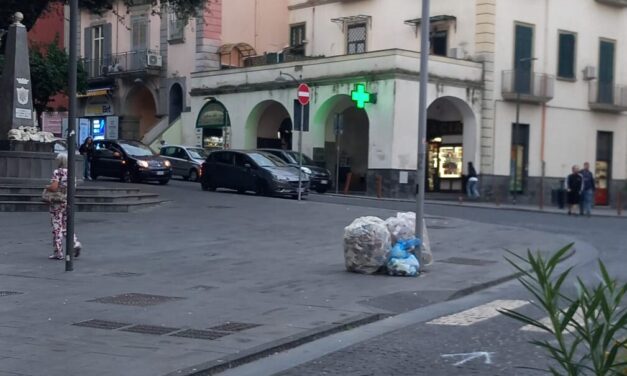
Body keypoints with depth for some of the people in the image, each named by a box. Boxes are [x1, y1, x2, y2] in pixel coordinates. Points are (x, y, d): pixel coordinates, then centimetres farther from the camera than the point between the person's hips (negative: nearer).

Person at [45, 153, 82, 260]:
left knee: (57, 228, 1)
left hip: (57, 203, -6)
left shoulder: (57, 172, -13)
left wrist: (47, 187, -3)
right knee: (65, 227, 16)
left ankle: (58, 253, 4)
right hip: (68, 202, 6)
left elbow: (53, 188, -22)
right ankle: (76, 243, -5)